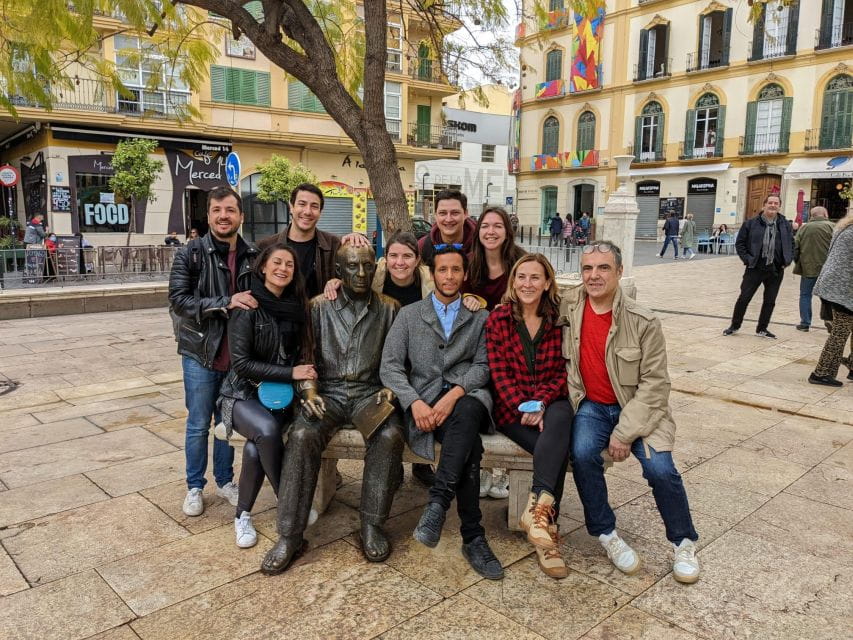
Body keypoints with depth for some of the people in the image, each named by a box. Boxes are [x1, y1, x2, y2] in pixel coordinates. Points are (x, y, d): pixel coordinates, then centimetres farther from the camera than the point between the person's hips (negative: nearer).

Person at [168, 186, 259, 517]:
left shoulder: (252, 256, 1)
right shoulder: (190, 254, -7)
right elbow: (178, 300, -15)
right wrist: (225, 303, -24)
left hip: (237, 354, 3)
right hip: (201, 354, -2)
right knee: (199, 425, 9)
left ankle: (225, 480, 33)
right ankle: (194, 486, 26)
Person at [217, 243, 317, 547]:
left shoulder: (296, 306, 4)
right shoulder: (247, 307, -9)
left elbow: (302, 354, 15)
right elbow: (241, 362, -13)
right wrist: (290, 373, -18)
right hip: (244, 394, -3)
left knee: (256, 448, -26)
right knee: (267, 430, -33)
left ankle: (243, 516, -4)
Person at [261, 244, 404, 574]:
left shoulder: (388, 308, 9)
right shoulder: (319, 306, 7)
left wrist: (390, 387, -8)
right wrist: (310, 390, -11)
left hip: (370, 392, 0)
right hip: (328, 392, 0)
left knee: (390, 436, -32)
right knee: (302, 436, -30)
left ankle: (372, 526, -14)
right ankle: (289, 536, -18)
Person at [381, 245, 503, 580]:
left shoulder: (480, 318, 16)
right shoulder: (409, 315, 14)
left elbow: (482, 366, 5)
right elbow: (390, 367, 5)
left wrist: (455, 393, -15)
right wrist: (415, 402, -12)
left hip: (466, 397, 1)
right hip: (425, 401, -1)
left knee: (466, 415, -39)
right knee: (469, 444, -32)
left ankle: (438, 502, -36)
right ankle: (473, 538, -25)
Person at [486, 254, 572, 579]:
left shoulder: (560, 319, 8)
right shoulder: (498, 319, 5)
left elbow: (563, 371, 3)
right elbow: (500, 374, -2)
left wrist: (541, 402, -15)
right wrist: (523, 408, -17)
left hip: (551, 403, 1)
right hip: (512, 408, -1)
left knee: (560, 417, -36)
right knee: (557, 447, -29)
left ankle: (538, 506, -43)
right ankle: (548, 526, -29)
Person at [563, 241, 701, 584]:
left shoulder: (643, 322, -14)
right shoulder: (568, 304, -5)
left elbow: (654, 384, -13)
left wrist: (624, 432, -18)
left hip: (638, 408, -2)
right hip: (591, 406, 2)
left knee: (659, 468, -21)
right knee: (582, 453, -26)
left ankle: (684, 542, 9)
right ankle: (605, 532, -1)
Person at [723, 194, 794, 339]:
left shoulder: (786, 225, 7)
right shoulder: (751, 223, -2)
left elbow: (792, 245, 15)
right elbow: (740, 243, 2)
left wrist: (786, 261, 3)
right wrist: (747, 259, -7)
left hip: (776, 271, 3)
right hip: (755, 269, -3)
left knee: (770, 301, 9)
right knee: (744, 298, 1)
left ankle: (762, 329, 23)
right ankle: (734, 325, 16)